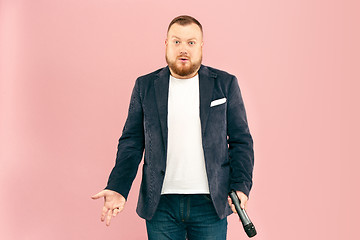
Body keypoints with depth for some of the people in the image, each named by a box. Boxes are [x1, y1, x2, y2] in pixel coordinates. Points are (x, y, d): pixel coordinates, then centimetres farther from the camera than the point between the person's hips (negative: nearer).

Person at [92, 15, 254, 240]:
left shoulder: (225, 84, 3)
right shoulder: (145, 86, 5)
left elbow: (241, 141, 4)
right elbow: (131, 142, 5)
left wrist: (241, 186, -8)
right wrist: (118, 188, -7)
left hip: (210, 204, 0)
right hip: (160, 204, 1)